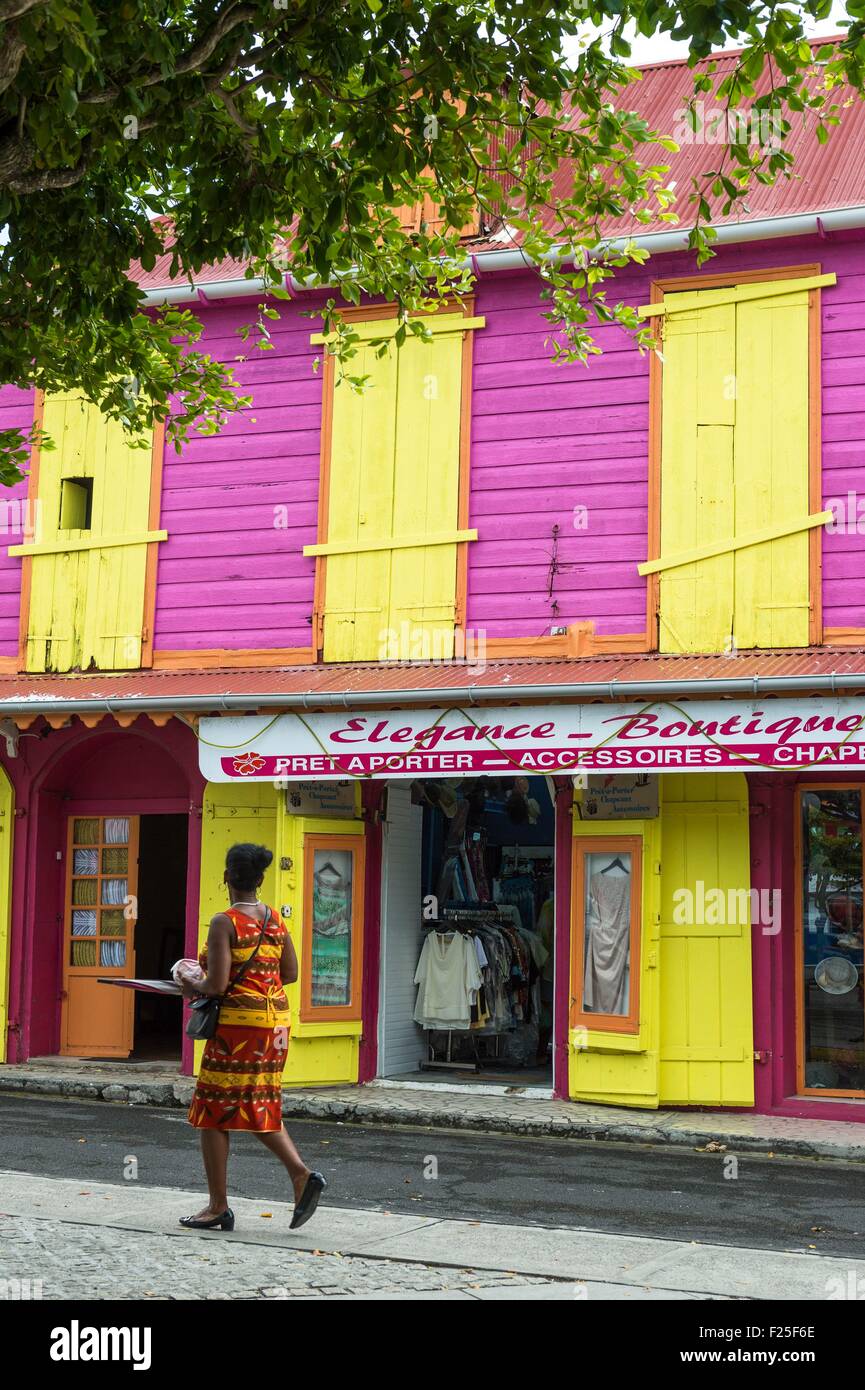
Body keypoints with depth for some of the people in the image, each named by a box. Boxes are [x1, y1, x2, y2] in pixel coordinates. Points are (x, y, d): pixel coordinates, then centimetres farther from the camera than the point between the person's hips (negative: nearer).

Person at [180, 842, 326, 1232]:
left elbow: (217, 984, -18)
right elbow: (290, 973, 11)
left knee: (214, 1112, 5)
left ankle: (218, 1207, 9)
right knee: (261, 1107, 18)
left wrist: (193, 987, 2)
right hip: (275, 1020, 7)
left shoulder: (224, 923, -13)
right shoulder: (275, 919, 6)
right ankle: (301, 1174, 0)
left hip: (238, 1023, -7)